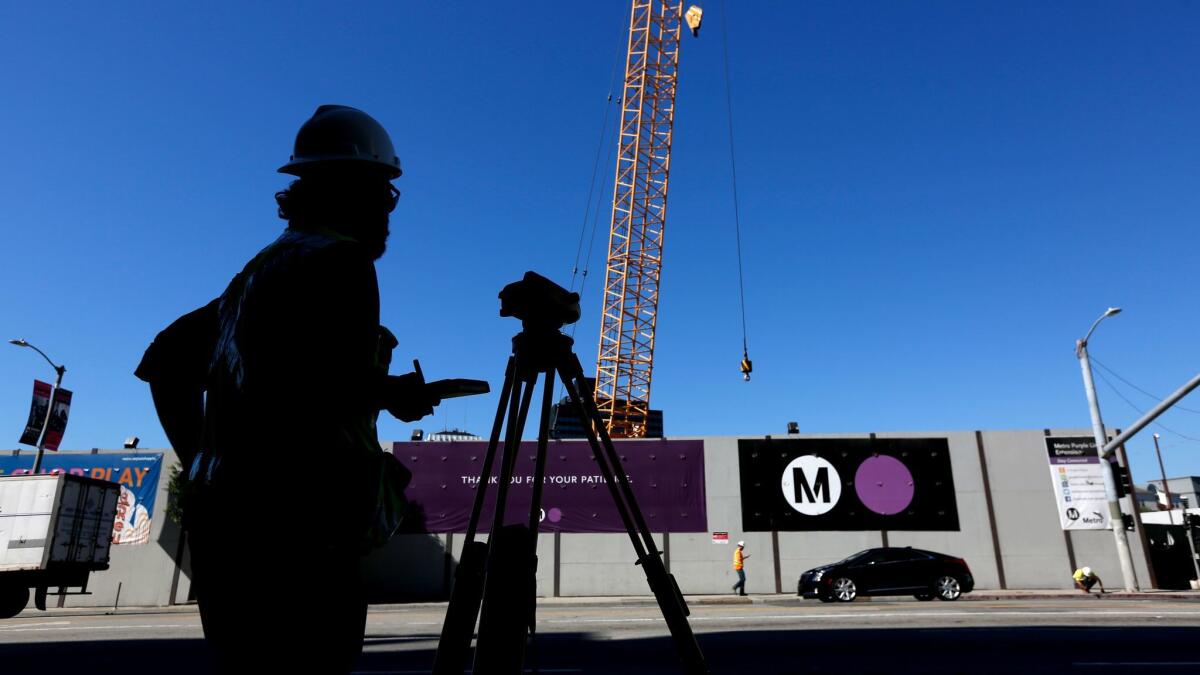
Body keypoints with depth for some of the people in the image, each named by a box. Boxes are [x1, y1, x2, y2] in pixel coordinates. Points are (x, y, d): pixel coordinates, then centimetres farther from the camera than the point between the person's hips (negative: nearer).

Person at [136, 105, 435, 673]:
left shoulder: (261, 267, 17)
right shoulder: (339, 261, -9)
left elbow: (167, 357, 22)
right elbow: (340, 389, -22)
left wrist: (199, 461, 21)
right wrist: (393, 393, -2)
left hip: (221, 518, 9)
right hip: (297, 530, -9)